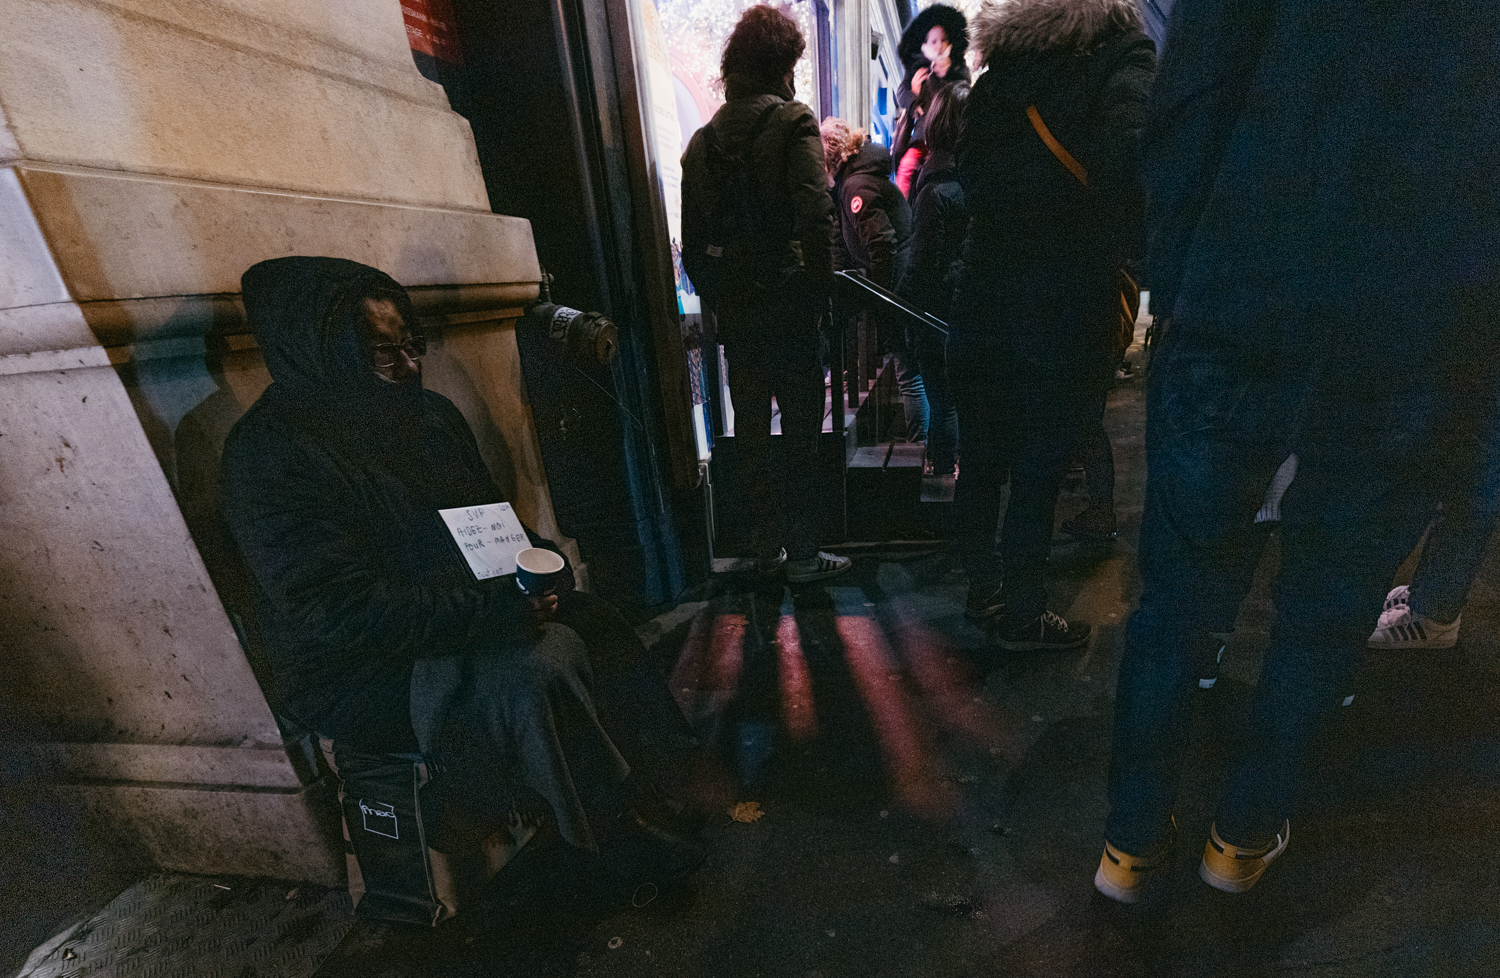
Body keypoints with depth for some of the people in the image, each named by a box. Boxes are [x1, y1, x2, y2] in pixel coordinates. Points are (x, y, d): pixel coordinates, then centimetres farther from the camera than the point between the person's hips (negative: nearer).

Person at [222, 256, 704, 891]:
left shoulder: (428, 413, 4)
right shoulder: (271, 451, -19)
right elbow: (335, 611, -25)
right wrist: (493, 608, -29)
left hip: (458, 618, 8)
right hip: (358, 673, -7)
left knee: (593, 624, -8)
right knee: (540, 664, -28)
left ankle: (642, 789, 6)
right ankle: (615, 834, -6)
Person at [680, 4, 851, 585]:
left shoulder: (702, 140, 12)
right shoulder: (792, 121, -3)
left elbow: (692, 247, 10)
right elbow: (815, 217, -17)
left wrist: (720, 303, 15)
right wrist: (819, 295, -8)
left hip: (734, 316, 5)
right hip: (788, 309, -5)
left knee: (750, 433, 12)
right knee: (801, 435, 4)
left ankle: (766, 548, 24)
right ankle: (802, 555, 13)